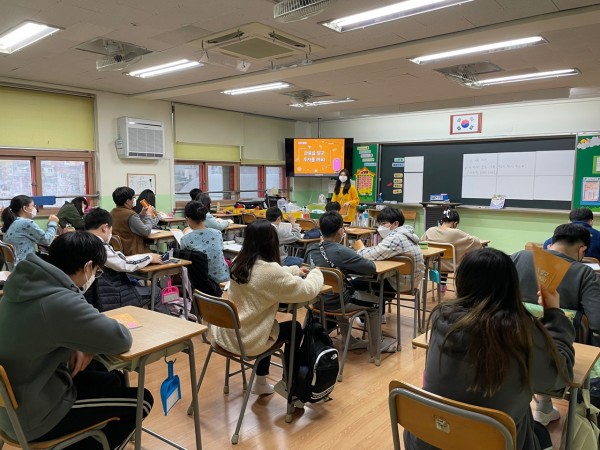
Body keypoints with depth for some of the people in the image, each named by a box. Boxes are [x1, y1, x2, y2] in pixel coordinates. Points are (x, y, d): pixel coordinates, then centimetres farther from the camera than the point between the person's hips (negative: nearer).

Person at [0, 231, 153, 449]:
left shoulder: (27, 283, -4)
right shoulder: (60, 302, -32)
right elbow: (121, 339, -24)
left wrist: (82, 344, -4)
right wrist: (87, 344, -2)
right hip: (31, 416, -9)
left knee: (111, 381, 21)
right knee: (140, 400, 1)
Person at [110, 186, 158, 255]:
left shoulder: (112, 213, 6)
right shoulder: (131, 215, -21)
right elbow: (146, 232, -14)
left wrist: (141, 214, 11)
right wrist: (149, 215, -3)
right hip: (132, 252, -9)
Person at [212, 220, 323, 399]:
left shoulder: (239, 263, 0)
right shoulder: (269, 269, -23)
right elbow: (307, 290, -17)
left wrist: (294, 270, 20)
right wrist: (316, 273, 3)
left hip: (225, 333, 7)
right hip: (246, 340, -7)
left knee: (268, 324, 33)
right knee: (295, 328, 17)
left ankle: (261, 383, 42)